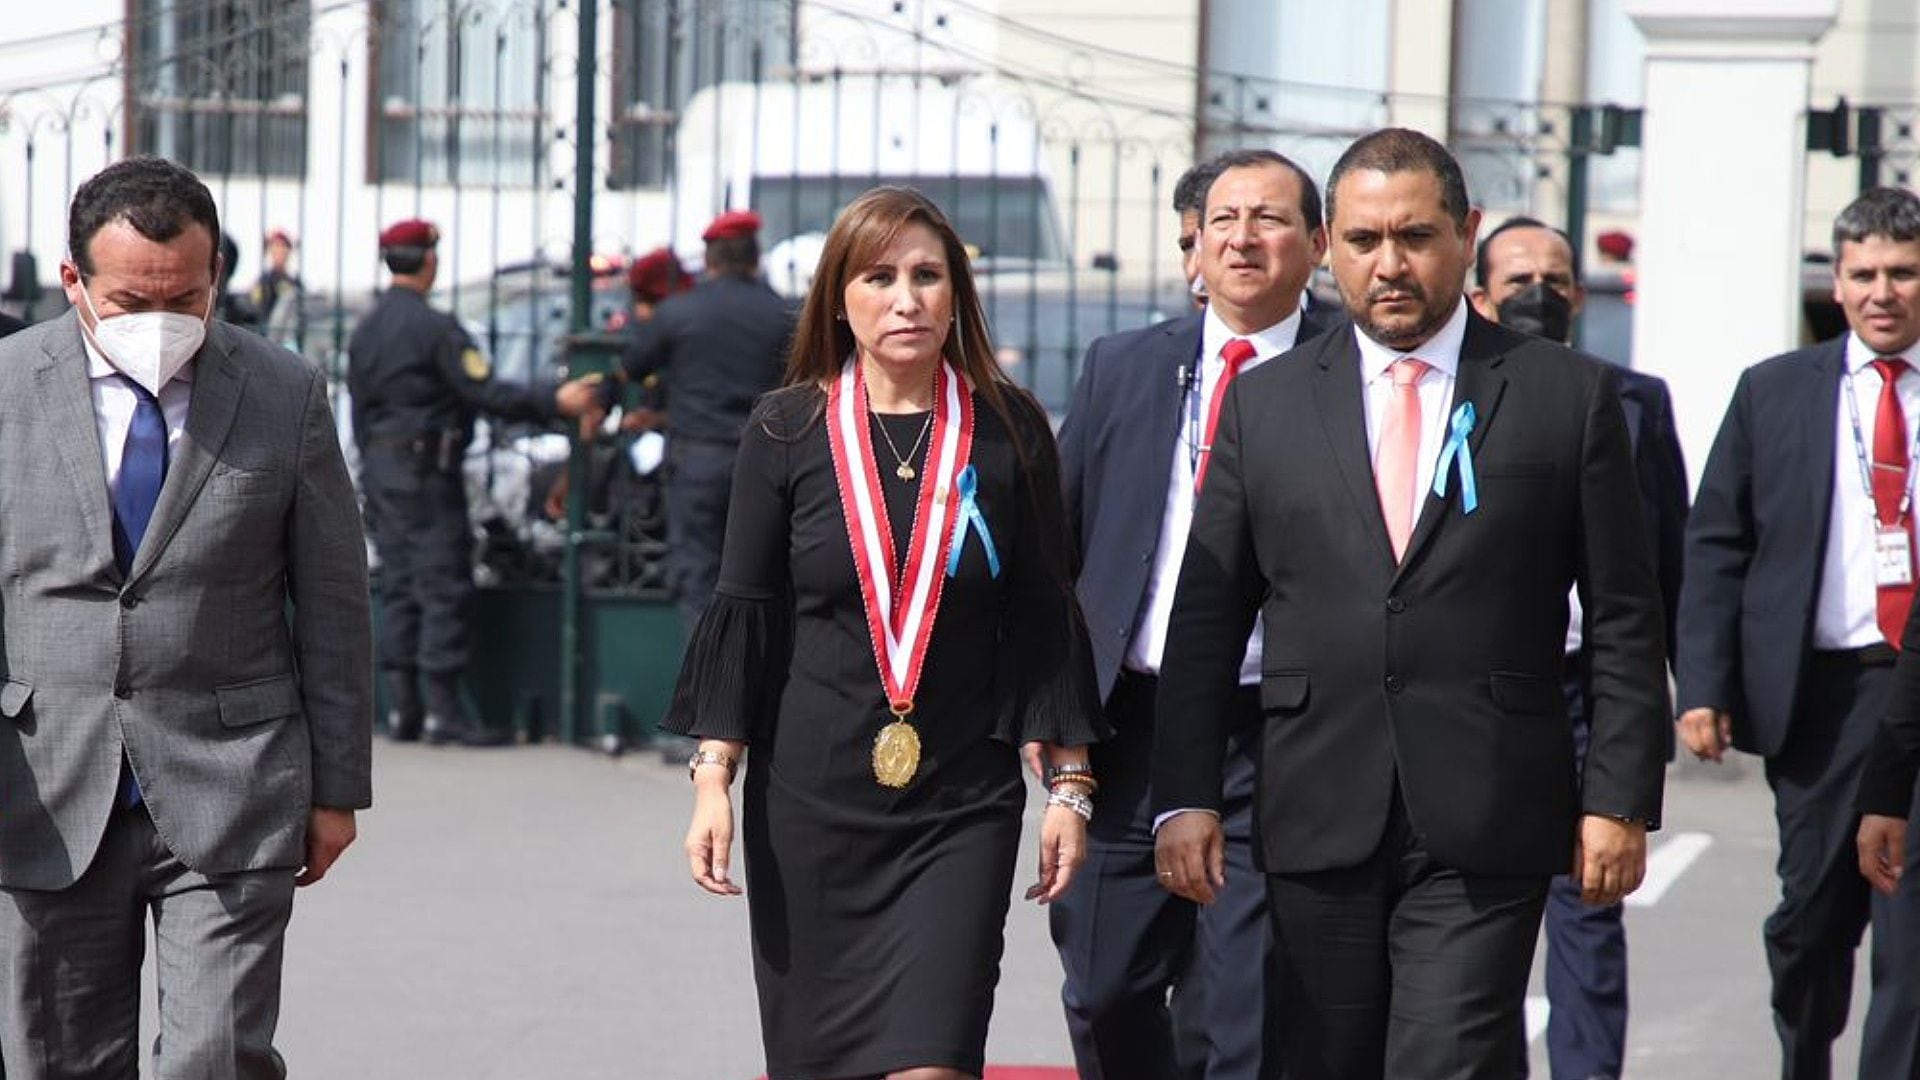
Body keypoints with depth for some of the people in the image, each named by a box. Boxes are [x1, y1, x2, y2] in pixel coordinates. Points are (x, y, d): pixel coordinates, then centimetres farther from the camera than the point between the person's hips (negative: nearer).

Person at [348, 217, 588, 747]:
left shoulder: (364, 331, 12)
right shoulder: (434, 327, -13)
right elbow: (485, 392, -18)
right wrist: (555, 405, -13)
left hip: (381, 467, 8)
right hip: (428, 467, -8)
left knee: (398, 588, 9)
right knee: (444, 588, -5)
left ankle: (402, 708, 8)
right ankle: (443, 708, -7)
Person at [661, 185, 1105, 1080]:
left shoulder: (1010, 431, 1)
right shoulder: (787, 431, 1)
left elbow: (1045, 619, 4)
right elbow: (742, 613, 3)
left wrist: (1069, 784, 2)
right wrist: (713, 777, -3)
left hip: (963, 802, -1)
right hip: (810, 797, 1)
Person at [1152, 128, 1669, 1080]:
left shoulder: (1569, 395, 4)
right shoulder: (1263, 404, 9)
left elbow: (1624, 623, 4)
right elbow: (1206, 619, 9)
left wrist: (1620, 800, -2)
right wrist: (1183, 795, 1)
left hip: (1486, 829, -2)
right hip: (1317, 821, 3)